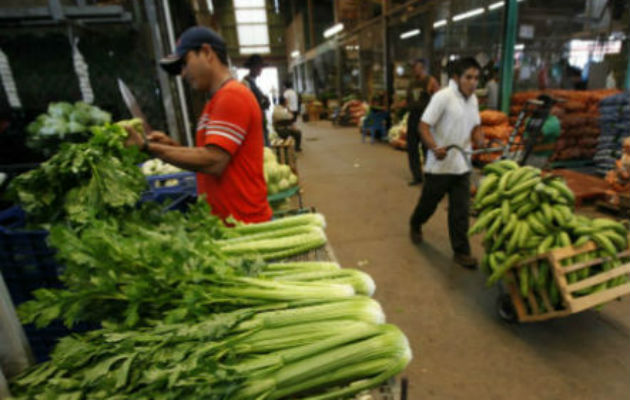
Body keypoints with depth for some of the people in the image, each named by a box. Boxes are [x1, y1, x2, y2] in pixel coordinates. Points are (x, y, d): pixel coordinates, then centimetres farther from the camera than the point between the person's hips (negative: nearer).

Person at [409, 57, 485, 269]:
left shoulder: (473, 99, 9)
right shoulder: (443, 96, -13)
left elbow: (475, 127, 19)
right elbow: (424, 126, -17)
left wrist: (480, 141, -3)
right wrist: (434, 148, -33)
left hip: (462, 165, 6)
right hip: (439, 164, -5)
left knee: (460, 210, 6)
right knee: (429, 202, 12)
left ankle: (461, 251, 15)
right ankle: (415, 225, 42)